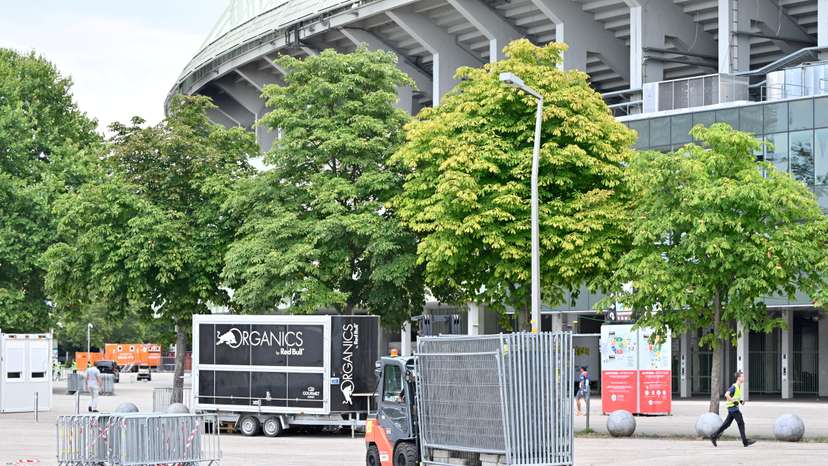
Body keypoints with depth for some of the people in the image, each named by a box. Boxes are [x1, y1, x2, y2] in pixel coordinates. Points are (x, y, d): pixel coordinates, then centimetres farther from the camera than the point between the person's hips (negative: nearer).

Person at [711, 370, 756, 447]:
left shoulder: (739, 387, 14)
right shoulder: (734, 387, -16)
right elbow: (726, 395, -27)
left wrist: (741, 400, 12)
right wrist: (734, 401, -25)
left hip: (734, 408, 10)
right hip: (732, 407, -10)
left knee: (727, 424, 11)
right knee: (741, 423, -7)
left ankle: (714, 436, 15)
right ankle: (745, 441, -5)